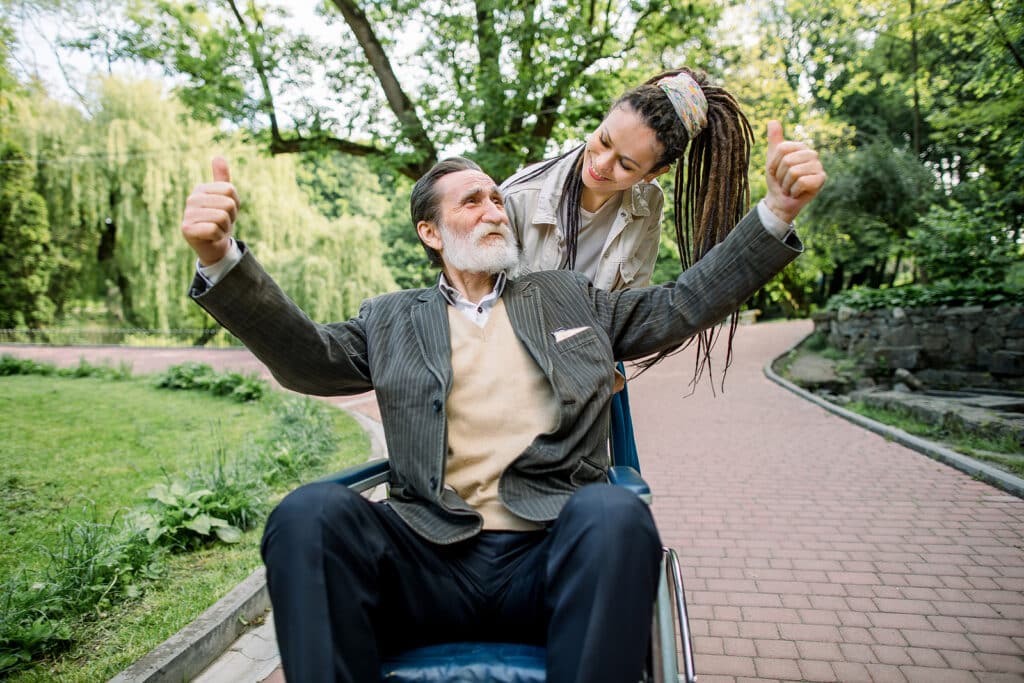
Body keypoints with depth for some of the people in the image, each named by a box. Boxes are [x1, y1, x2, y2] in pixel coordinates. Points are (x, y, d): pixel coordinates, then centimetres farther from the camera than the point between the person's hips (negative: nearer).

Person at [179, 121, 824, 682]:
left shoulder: (569, 297, 19)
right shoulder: (392, 319, 17)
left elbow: (684, 303, 18)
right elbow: (305, 354, 4)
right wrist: (222, 259, -12)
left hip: (553, 552, 1)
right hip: (428, 559, 0)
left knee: (614, 513, -33)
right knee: (309, 514, -27)